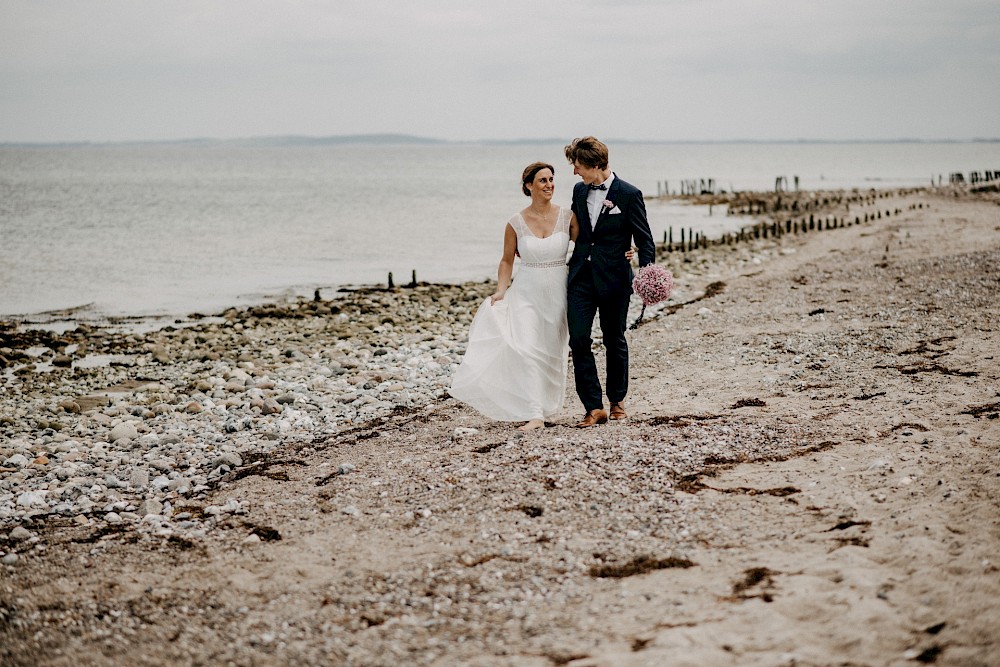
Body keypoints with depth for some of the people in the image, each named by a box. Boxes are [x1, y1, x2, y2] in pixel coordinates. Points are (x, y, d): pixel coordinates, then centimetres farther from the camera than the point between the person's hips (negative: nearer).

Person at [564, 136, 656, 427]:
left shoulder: (629, 194, -9)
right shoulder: (579, 190, 8)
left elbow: (644, 240, -7)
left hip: (613, 279, -4)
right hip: (581, 277, 4)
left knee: (614, 340, 10)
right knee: (579, 339, -8)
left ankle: (617, 400, 28)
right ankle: (594, 407, -5)